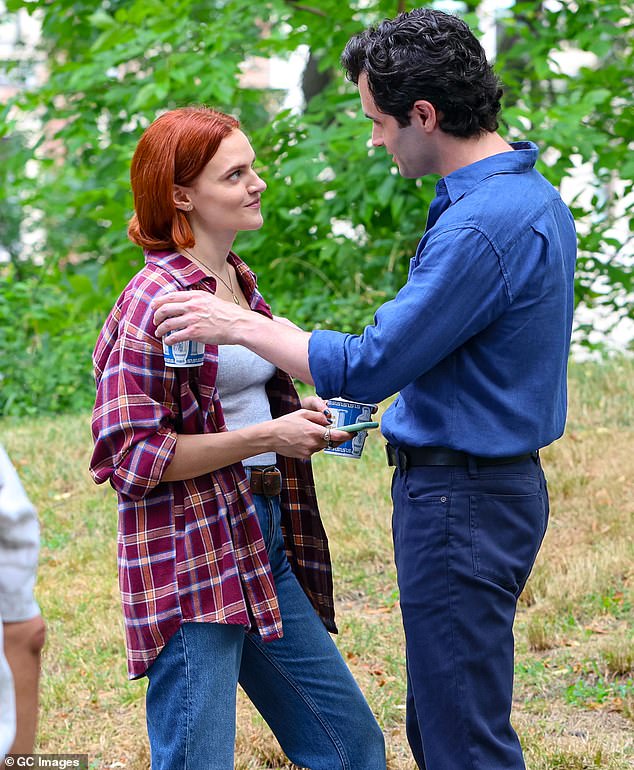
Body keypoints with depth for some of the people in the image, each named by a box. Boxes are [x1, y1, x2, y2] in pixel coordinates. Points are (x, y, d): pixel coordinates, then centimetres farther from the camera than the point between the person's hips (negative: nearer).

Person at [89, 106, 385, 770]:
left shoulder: (238, 283, 14)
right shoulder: (154, 302, -13)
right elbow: (133, 454, -16)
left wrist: (305, 419, 8)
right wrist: (266, 437, -19)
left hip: (265, 541, 9)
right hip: (191, 563, -9)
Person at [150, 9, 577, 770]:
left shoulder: (481, 226, -23)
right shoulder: (532, 193, 10)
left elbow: (368, 366, -20)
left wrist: (240, 325, -9)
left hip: (460, 503, -10)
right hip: (496, 482, 10)